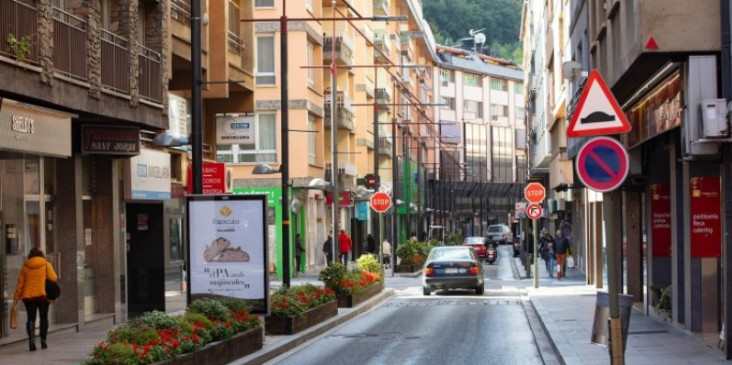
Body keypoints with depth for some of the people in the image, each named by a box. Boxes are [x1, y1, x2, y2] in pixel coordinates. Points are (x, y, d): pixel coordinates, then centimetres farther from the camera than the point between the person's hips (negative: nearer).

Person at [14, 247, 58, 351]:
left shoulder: (25, 266, 4)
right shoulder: (46, 265, -1)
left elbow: (20, 283, 6)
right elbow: (54, 279, -8)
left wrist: (16, 296, 13)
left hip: (28, 296, 1)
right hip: (43, 295, -1)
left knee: (31, 318, 1)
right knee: (44, 318, 12)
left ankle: (31, 340, -19)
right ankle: (43, 341, 14)